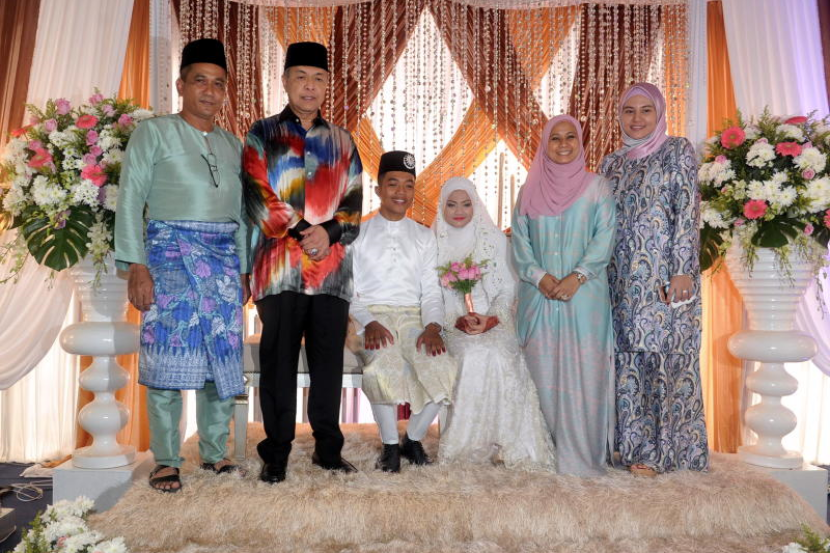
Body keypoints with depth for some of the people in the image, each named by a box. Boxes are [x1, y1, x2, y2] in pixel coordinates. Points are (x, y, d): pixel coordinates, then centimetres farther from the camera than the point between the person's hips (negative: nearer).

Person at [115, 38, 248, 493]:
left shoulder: (233, 145, 17)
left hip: (224, 258, 4)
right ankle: (165, 461, 8)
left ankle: (215, 453, 16)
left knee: (224, 357, 3)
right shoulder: (154, 133, 4)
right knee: (167, 357, -4)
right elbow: (130, 199, -3)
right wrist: (136, 266, -11)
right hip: (171, 252, -4)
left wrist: (243, 269, 11)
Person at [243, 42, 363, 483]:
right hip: (279, 269, -2)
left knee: (328, 360, 6)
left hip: (333, 269, 2)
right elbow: (258, 197, -2)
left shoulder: (341, 140, 16)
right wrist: (301, 233, -11)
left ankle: (328, 447, 18)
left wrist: (330, 232, -10)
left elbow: (354, 201, 9)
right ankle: (276, 454, 13)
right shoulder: (263, 135, 8)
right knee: (279, 361, 2)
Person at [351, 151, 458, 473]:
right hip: (373, 317, -2)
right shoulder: (358, 235, 12)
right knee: (383, 367, -35)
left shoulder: (424, 237, 19)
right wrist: (368, 323, -16)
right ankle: (390, 444, -11)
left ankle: (413, 439, -1)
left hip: (414, 318, 2)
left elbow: (431, 290, 10)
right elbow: (348, 291, 4)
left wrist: (433, 326, -11)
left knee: (443, 370, -27)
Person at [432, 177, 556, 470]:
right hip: (452, 327, 0)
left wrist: (491, 318, -13)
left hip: (495, 324, 1)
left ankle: (506, 442, -22)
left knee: (500, 355, -31)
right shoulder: (434, 243, 8)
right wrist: (458, 321, -14)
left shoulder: (495, 238, 10)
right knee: (473, 354, -32)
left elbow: (508, 289, 6)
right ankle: (466, 443, -22)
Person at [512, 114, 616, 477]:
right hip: (538, 295, 2)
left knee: (583, 371, -4)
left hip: (584, 294, -2)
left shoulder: (597, 187, 8)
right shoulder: (529, 191, 14)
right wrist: (539, 276, -9)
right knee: (542, 372, 1)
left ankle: (582, 454, 3)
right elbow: (519, 240, 7)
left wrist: (577, 276, -13)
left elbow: (604, 237, -1)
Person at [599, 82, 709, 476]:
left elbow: (687, 212, -7)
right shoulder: (612, 163, 16)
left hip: (664, 276, -5)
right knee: (628, 356, 6)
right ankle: (631, 443, 16)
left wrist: (683, 271, -15)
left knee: (663, 353, -4)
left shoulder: (678, 152, 2)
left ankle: (658, 450, 5)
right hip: (623, 278, 5)